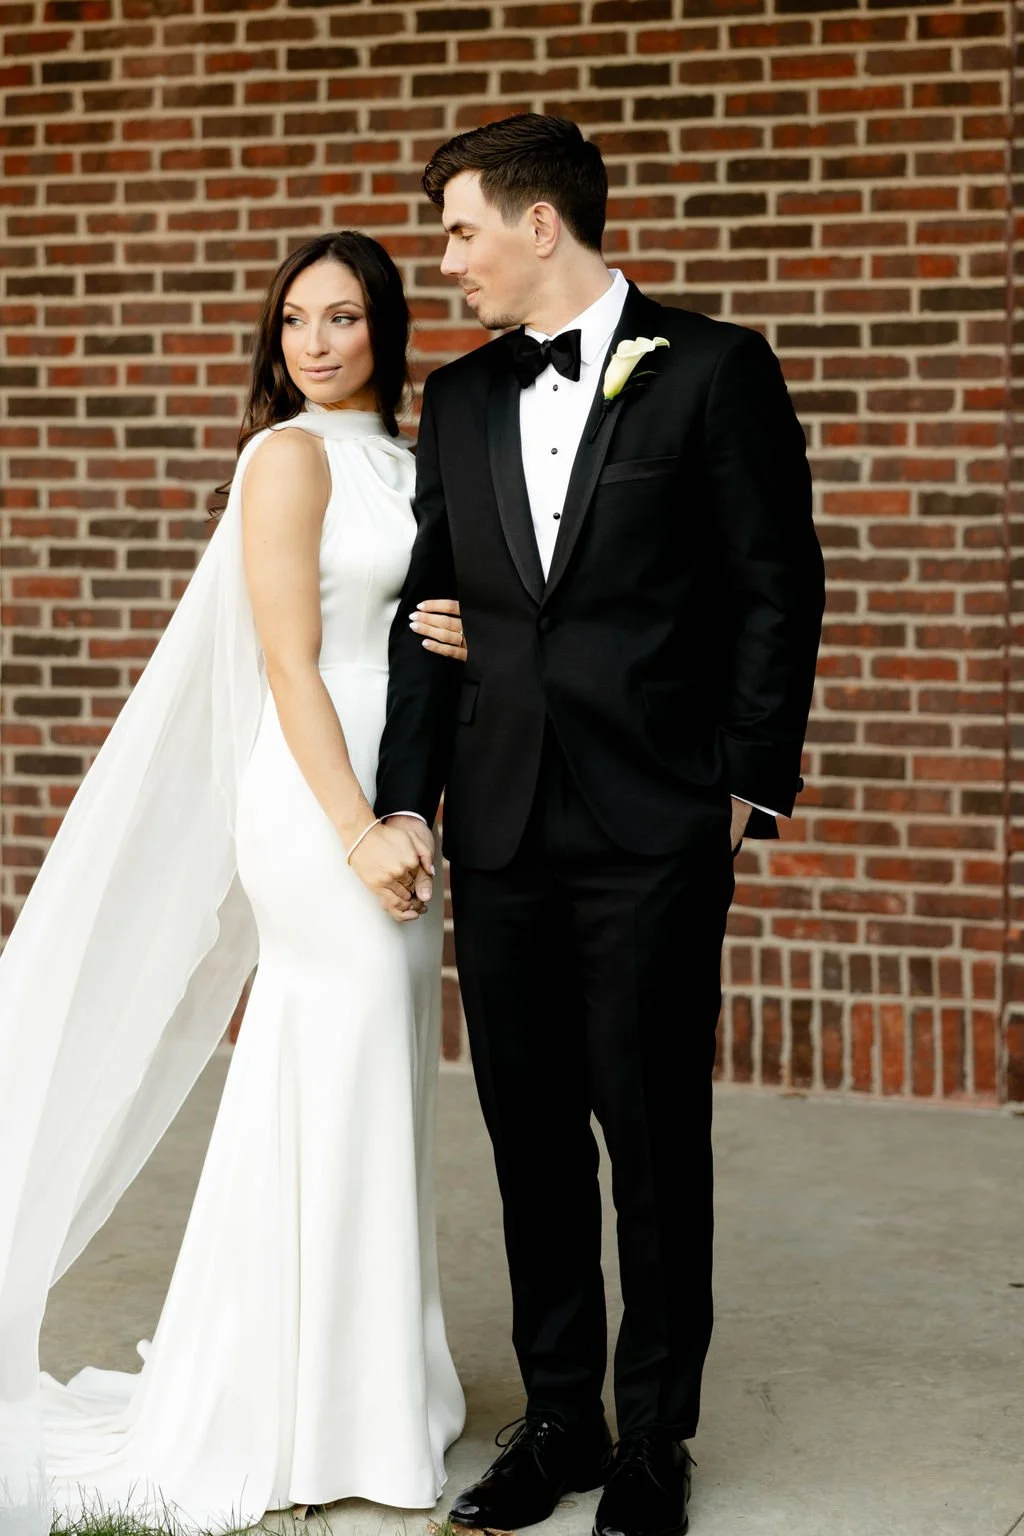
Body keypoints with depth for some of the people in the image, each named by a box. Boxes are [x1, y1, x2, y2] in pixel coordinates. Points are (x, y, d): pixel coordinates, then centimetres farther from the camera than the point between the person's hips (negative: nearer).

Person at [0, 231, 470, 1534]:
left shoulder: (403, 460, 15)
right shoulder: (290, 453, -8)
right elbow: (288, 664, -14)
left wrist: (468, 642, -2)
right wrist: (358, 832, -20)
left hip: (390, 797, 8)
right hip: (320, 802, -8)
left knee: (364, 1096, 13)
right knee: (343, 1097, -4)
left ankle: (362, 1390, 24)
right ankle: (326, 1423, 7)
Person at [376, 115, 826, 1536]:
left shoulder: (713, 370, -2)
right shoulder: (460, 397, 12)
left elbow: (776, 589, -2)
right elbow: (431, 608, 12)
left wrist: (750, 783, -6)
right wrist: (406, 799, 4)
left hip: (656, 827, -5)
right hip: (502, 826, 5)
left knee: (656, 1137, 3)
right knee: (531, 1132, 10)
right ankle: (559, 1418, 23)